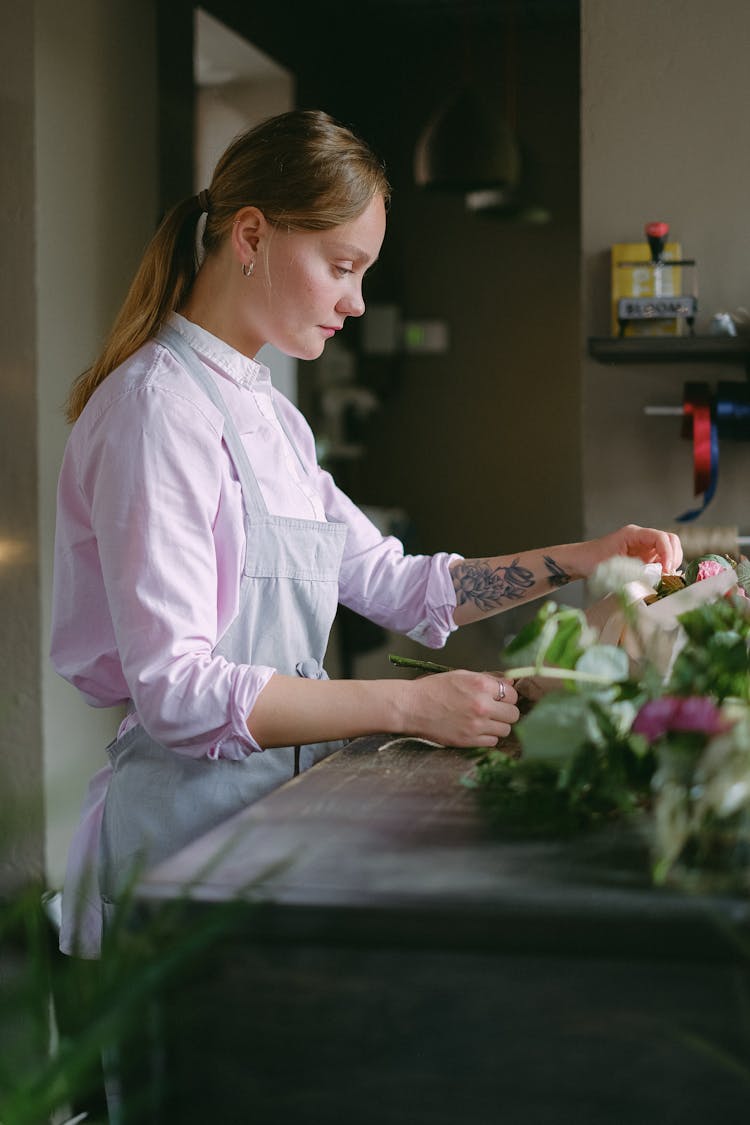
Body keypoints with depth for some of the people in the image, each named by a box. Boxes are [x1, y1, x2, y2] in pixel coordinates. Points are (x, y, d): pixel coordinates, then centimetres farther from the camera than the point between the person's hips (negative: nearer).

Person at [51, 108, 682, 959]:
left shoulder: (267, 412, 15)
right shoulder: (161, 408, -14)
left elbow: (391, 583, 19)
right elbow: (175, 688, -22)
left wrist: (579, 561, 10)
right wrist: (410, 705, -26)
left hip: (274, 796, 9)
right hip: (188, 816, -9)